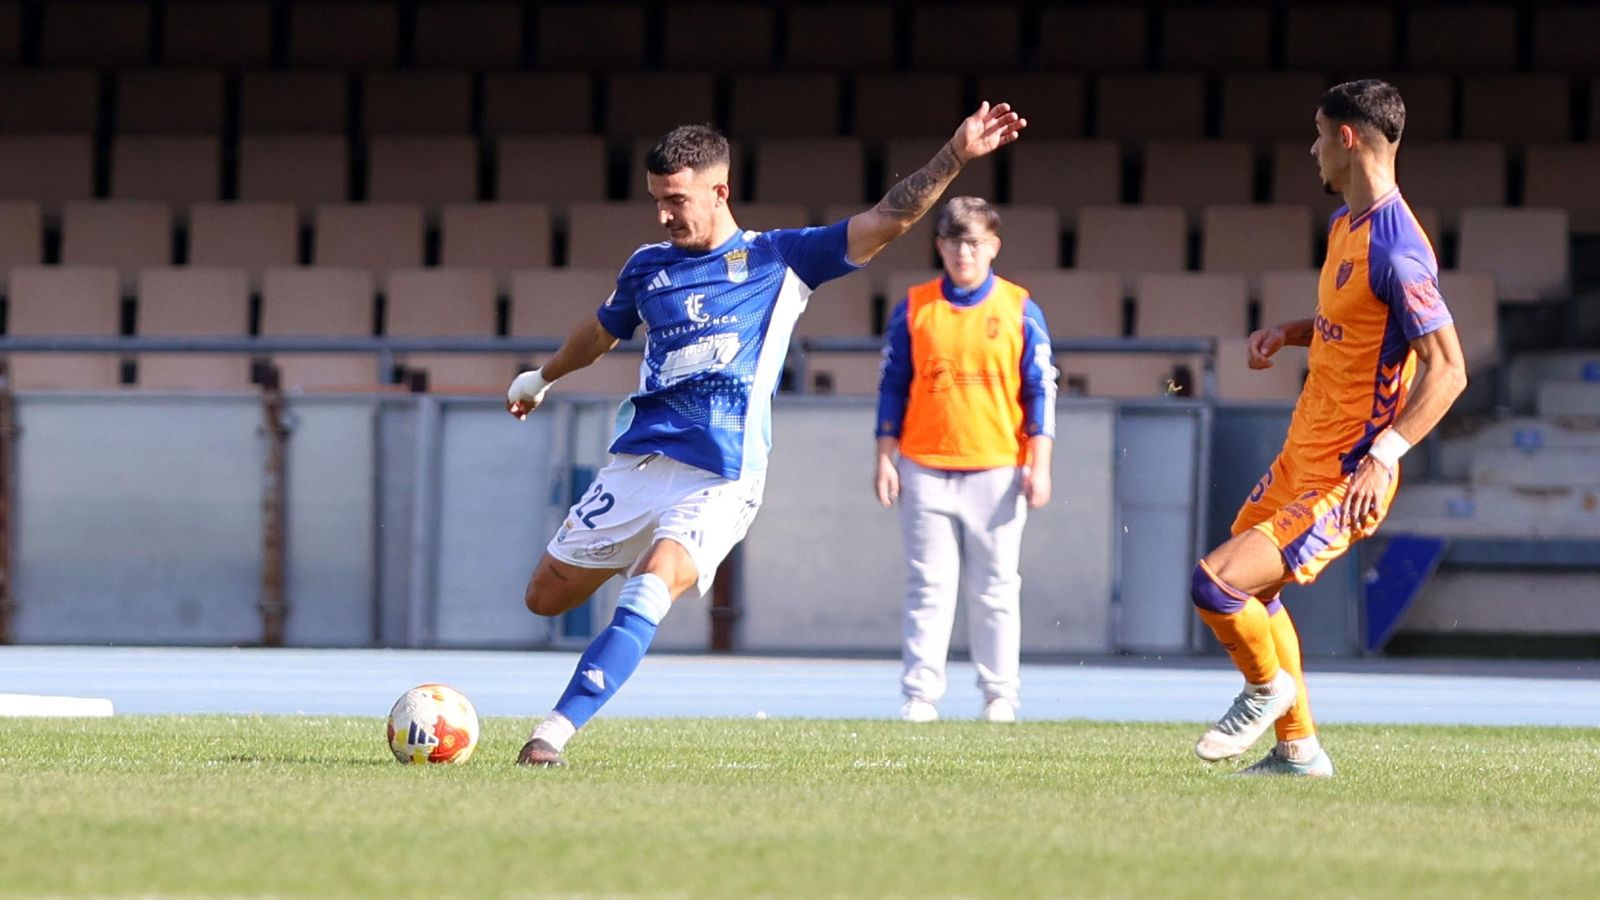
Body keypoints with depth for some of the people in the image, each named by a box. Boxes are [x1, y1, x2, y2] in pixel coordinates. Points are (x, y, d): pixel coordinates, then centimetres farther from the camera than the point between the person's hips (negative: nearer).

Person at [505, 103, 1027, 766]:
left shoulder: (780, 259, 4)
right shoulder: (648, 267, 13)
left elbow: (887, 219, -3)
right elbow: (601, 332, 34)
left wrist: (955, 156, -14)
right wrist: (541, 379, 50)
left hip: (720, 481, -5)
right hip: (637, 463, 5)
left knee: (652, 589, -28)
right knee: (545, 598, 6)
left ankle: (554, 733, -32)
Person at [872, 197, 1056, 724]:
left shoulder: (1019, 310, 4)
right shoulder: (913, 309, 7)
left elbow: (1040, 391, 4)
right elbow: (892, 388, 10)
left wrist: (1038, 465, -2)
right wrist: (886, 459, 4)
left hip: (997, 470, -1)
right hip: (926, 470, 1)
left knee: (995, 590, 2)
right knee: (927, 587, -1)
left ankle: (999, 694, 8)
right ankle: (920, 694, 1)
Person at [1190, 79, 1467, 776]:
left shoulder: (1396, 252, -22)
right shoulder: (1345, 223, 8)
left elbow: (1448, 369, -24)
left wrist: (1385, 453, -32)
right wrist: (1288, 332, 7)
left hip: (1343, 482, -10)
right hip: (1301, 454, 10)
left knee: (1216, 585, -20)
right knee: (1252, 594, 22)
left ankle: (1269, 687, 9)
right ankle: (1298, 750, 35)